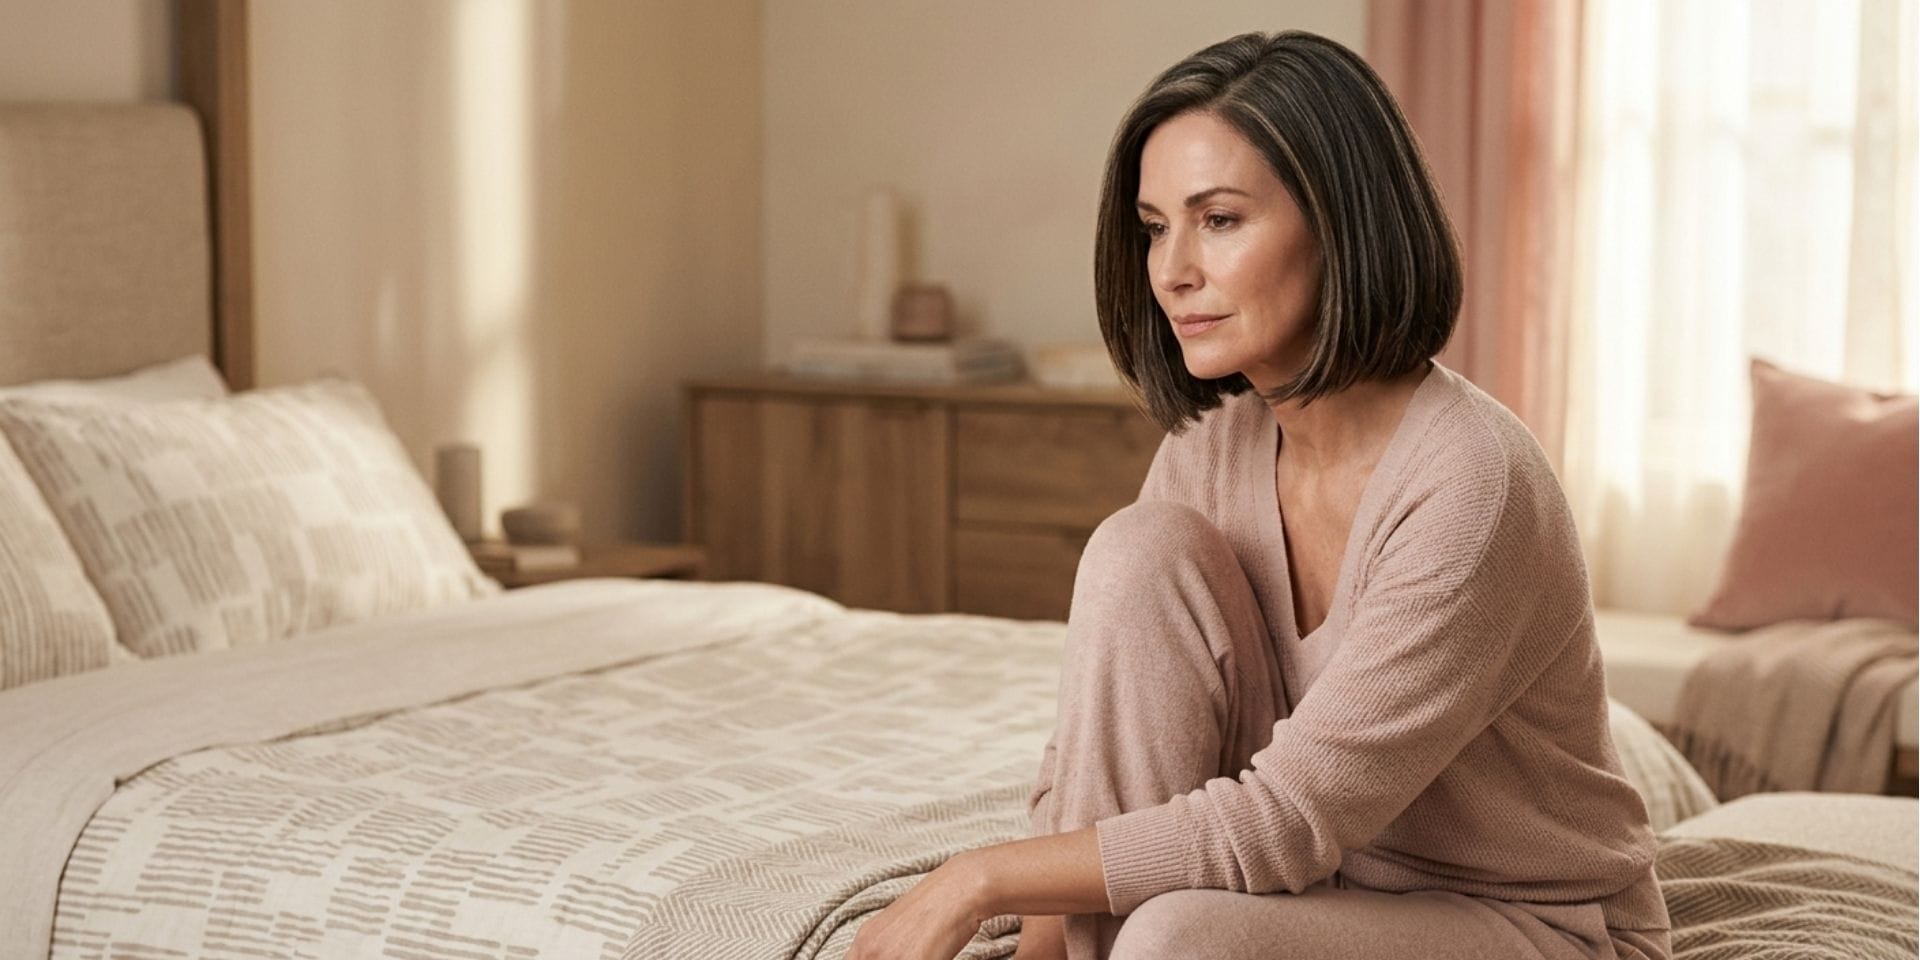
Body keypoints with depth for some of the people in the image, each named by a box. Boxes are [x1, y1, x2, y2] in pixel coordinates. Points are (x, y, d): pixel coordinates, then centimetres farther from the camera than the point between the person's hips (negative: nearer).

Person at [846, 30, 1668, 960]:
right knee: (1142, 549, -16)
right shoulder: (1211, 442, -4)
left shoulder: (1470, 482, -27)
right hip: (1330, 878, 7)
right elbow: (1090, 747, -2)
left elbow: (1288, 819, -27)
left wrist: (981, 878, -23)